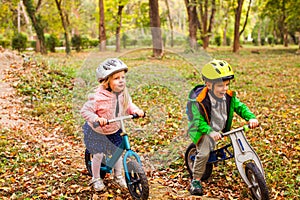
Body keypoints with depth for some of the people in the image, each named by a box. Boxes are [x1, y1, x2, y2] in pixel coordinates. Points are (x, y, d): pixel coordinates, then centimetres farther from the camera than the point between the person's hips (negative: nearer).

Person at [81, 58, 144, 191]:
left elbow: (129, 105, 3)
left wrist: (136, 110, -17)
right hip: (97, 131, -5)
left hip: (114, 131, 5)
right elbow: (85, 110, -25)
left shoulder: (123, 94, -13)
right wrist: (97, 119, -40)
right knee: (98, 155, 4)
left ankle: (118, 176, 40)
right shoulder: (99, 97, -32)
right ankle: (96, 179, 29)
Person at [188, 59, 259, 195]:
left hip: (222, 131, 6)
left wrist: (251, 118, -16)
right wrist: (210, 132, -39)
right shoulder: (201, 102, -24)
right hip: (205, 132, -6)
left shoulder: (229, 97, -7)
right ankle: (196, 181, -6)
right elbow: (199, 121, -23)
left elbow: (240, 107, 2)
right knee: (204, 153, -23)